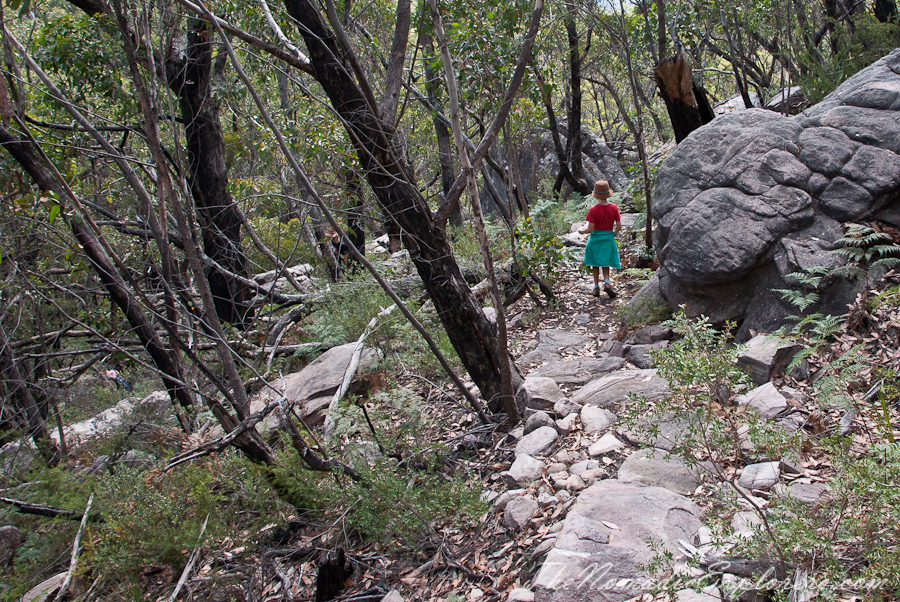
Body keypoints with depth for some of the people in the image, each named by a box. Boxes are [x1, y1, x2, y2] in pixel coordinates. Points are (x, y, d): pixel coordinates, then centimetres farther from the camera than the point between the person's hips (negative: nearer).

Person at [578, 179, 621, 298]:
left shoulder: (593, 210, -16)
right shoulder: (614, 207, -7)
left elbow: (590, 229, -17)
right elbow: (619, 226, -4)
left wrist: (582, 231, 3)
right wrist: (615, 233, 16)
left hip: (596, 238, -2)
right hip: (608, 238, 2)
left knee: (596, 264, 12)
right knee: (605, 263, 14)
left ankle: (596, 287, 13)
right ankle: (606, 282, -10)